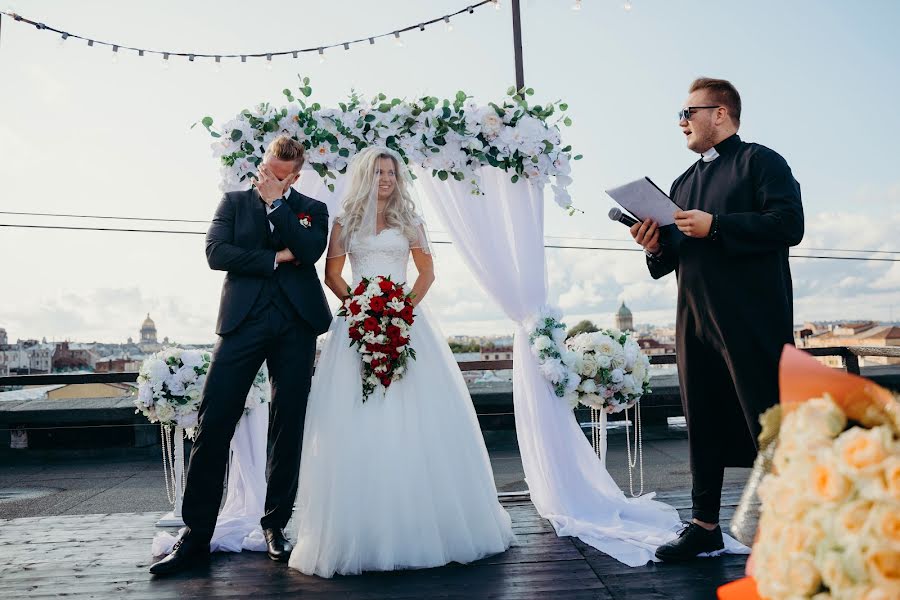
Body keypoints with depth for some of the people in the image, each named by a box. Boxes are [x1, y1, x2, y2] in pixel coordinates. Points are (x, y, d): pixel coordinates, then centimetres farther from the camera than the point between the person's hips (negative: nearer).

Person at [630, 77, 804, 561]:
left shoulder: (761, 161, 3)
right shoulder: (683, 184, 22)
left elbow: (789, 225, -12)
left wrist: (715, 226, -16)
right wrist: (656, 246, 0)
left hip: (753, 318, -7)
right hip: (696, 320, 7)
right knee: (704, 425, 9)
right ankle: (705, 525, 17)